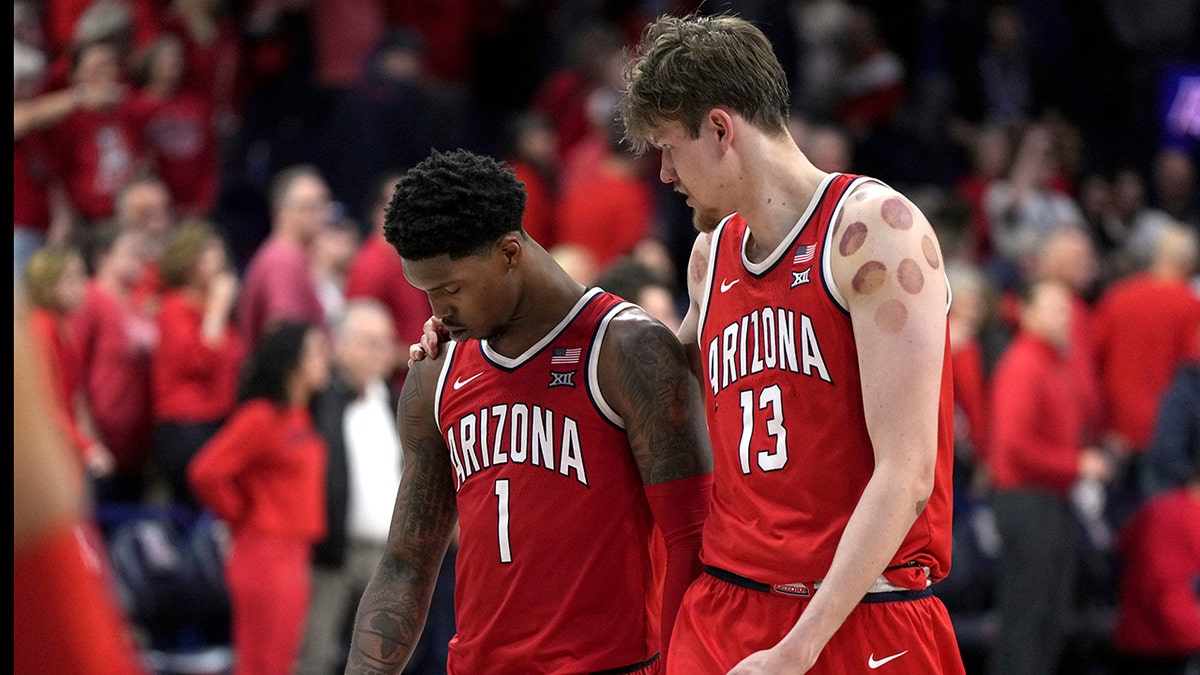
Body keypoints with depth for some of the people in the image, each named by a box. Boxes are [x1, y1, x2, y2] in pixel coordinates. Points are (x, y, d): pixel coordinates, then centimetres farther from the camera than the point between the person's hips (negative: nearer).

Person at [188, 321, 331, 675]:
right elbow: (205, 472, -22)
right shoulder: (260, 418, -14)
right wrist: (238, 516, -9)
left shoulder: (300, 418, 12)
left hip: (294, 553, 9)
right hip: (265, 554, -9)